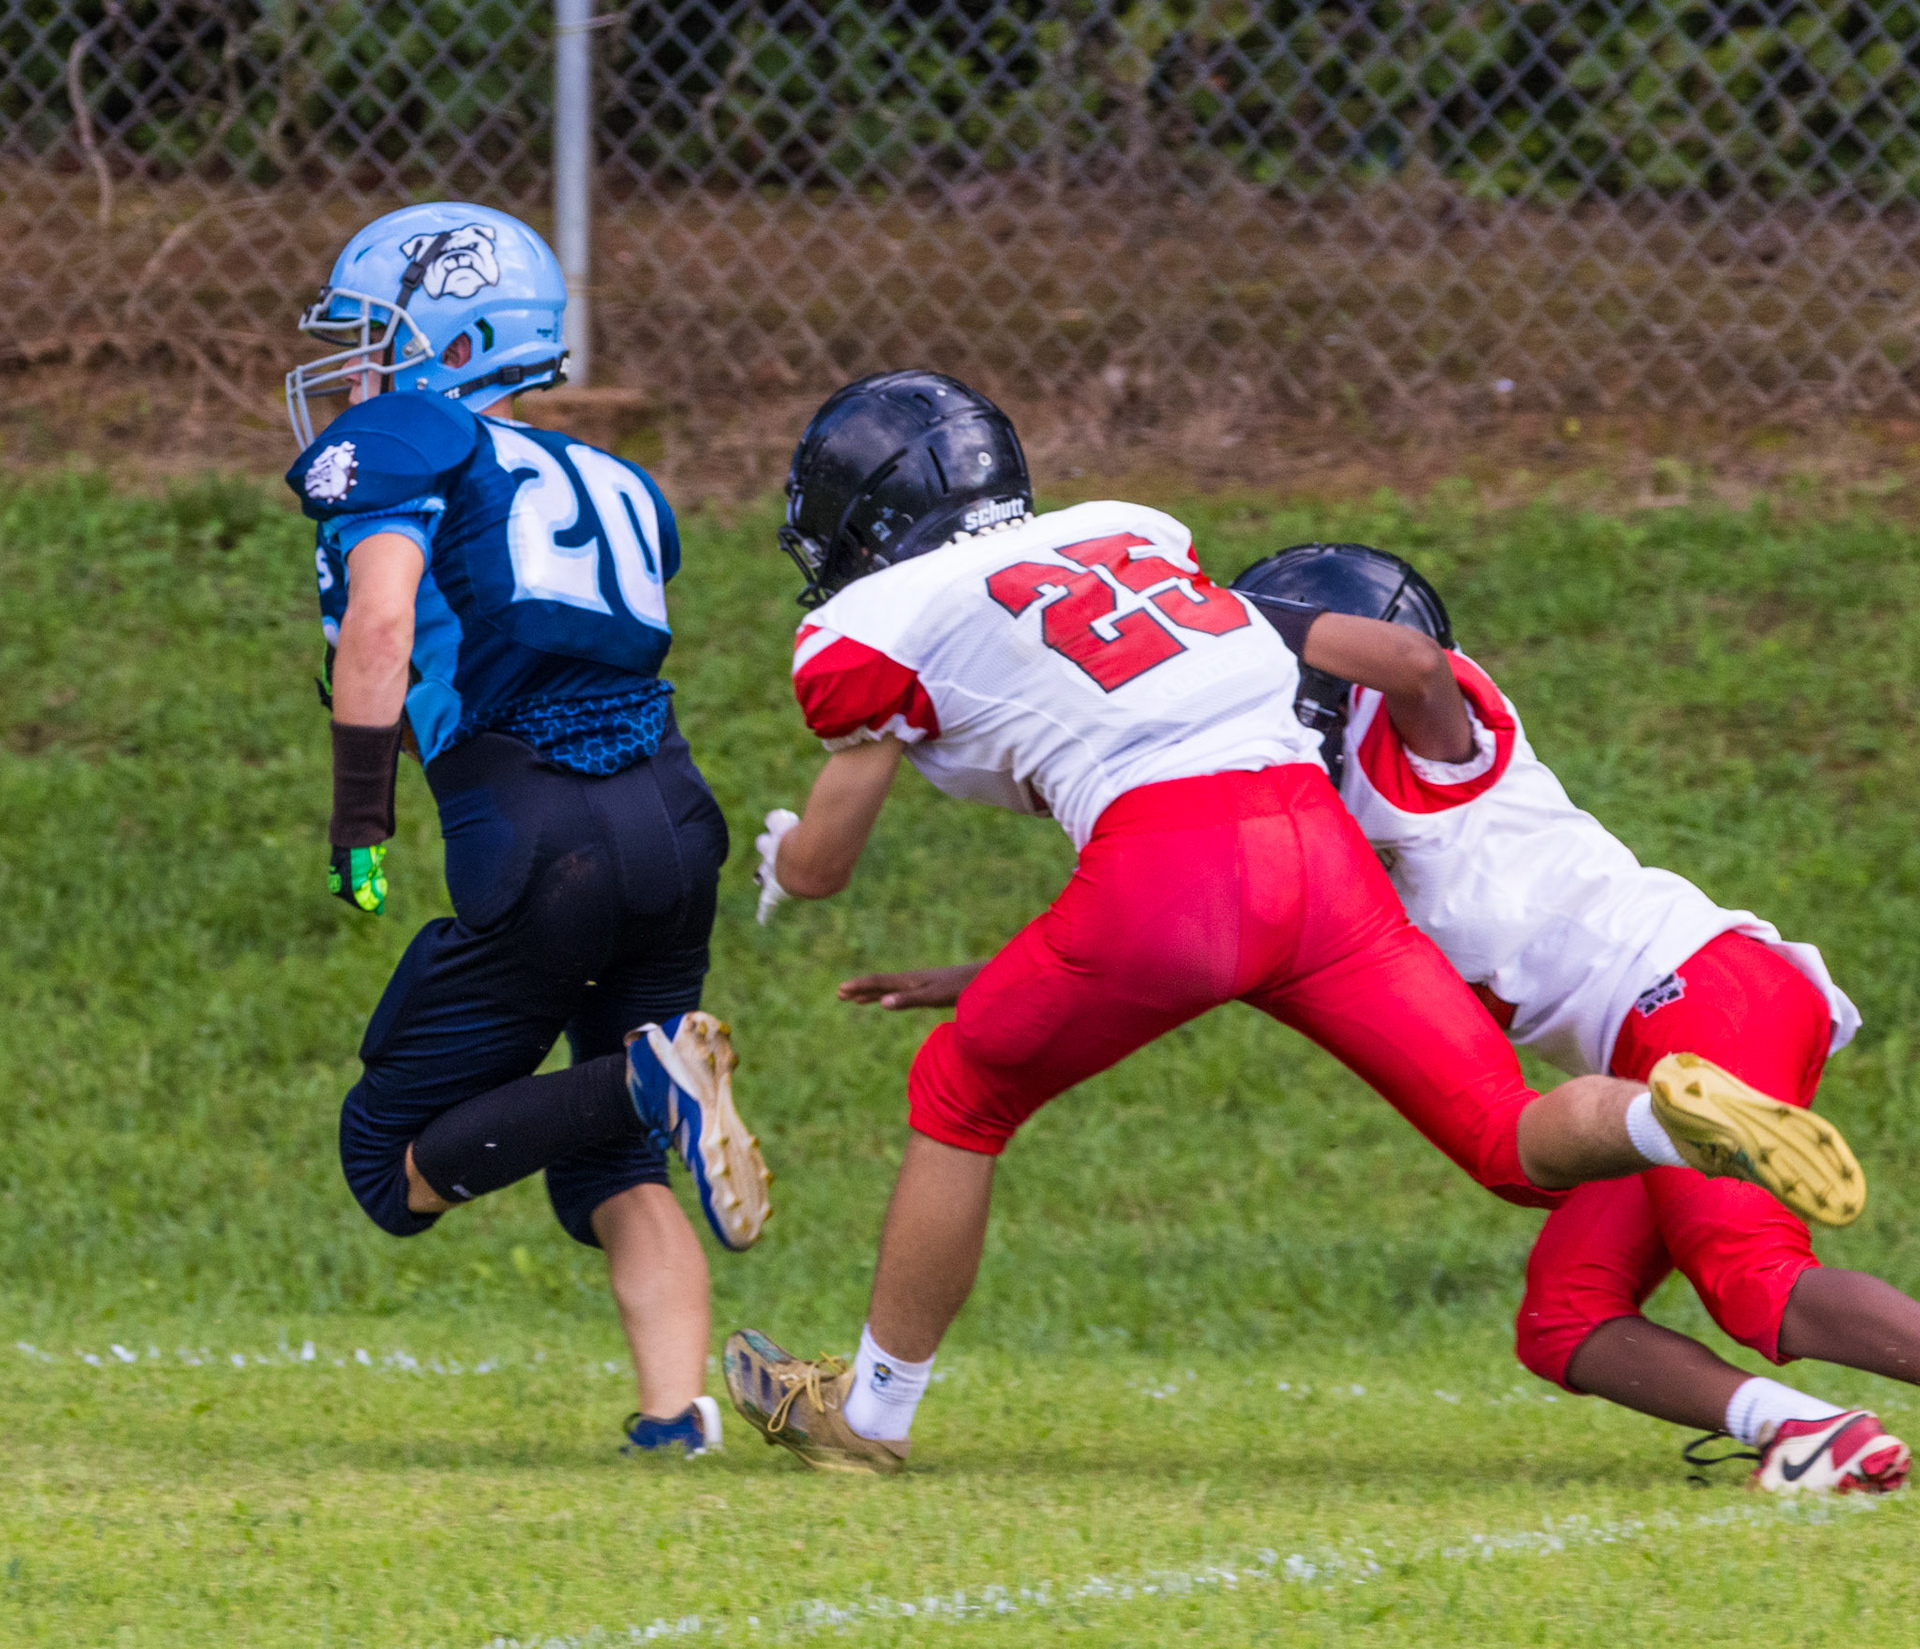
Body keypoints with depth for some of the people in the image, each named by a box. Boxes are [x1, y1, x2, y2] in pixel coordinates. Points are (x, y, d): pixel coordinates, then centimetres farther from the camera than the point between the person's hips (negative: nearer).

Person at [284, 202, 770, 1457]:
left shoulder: (401, 447, 4)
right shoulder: (611, 486, 24)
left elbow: (381, 618, -12)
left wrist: (358, 823, -13)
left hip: (541, 849, -7)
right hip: (675, 822, 7)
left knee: (397, 1168, 5)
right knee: (615, 1175, 17)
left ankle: (642, 1083, -18)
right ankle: (678, 1412, -4)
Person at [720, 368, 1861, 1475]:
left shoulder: (881, 626, 11)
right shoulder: (1126, 532, 27)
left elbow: (820, 866, 20)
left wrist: (783, 855, 43)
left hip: (1167, 878, -5)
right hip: (1319, 843, 5)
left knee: (960, 1100, 20)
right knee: (1519, 1144, 6)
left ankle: (870, 1408, 28)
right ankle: (1672, 1116, -25)